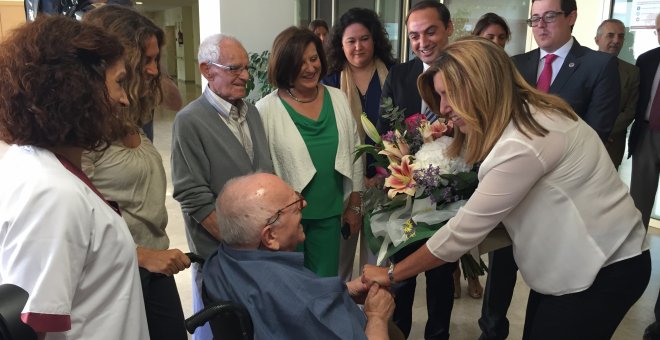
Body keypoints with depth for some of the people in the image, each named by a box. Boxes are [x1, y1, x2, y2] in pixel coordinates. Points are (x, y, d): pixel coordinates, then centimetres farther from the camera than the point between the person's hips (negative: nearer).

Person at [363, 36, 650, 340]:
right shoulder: (525, 116, 1)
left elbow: (464, 230, -26)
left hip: (604, 268, -8)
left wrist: (391, 274, -16)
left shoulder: (524, 143, -29)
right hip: (568, 261, 8)